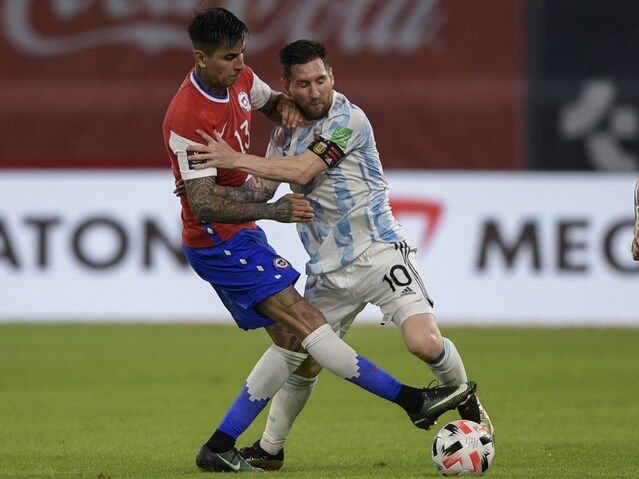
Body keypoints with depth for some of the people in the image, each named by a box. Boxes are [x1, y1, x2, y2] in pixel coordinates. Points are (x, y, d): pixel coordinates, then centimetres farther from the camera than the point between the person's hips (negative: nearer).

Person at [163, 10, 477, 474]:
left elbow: (268, 100, 26)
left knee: (291, 342, 6)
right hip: (218, 242, -10)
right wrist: (271, 210, -38)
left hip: (240, 235, 10)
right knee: (307, 323, -14)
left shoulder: (239, 80, 1)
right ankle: (414, 400, -14)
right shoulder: (187, 118, -25)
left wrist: (284, 105, 1)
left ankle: (218, 448, 10)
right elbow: (203, 205, -28)